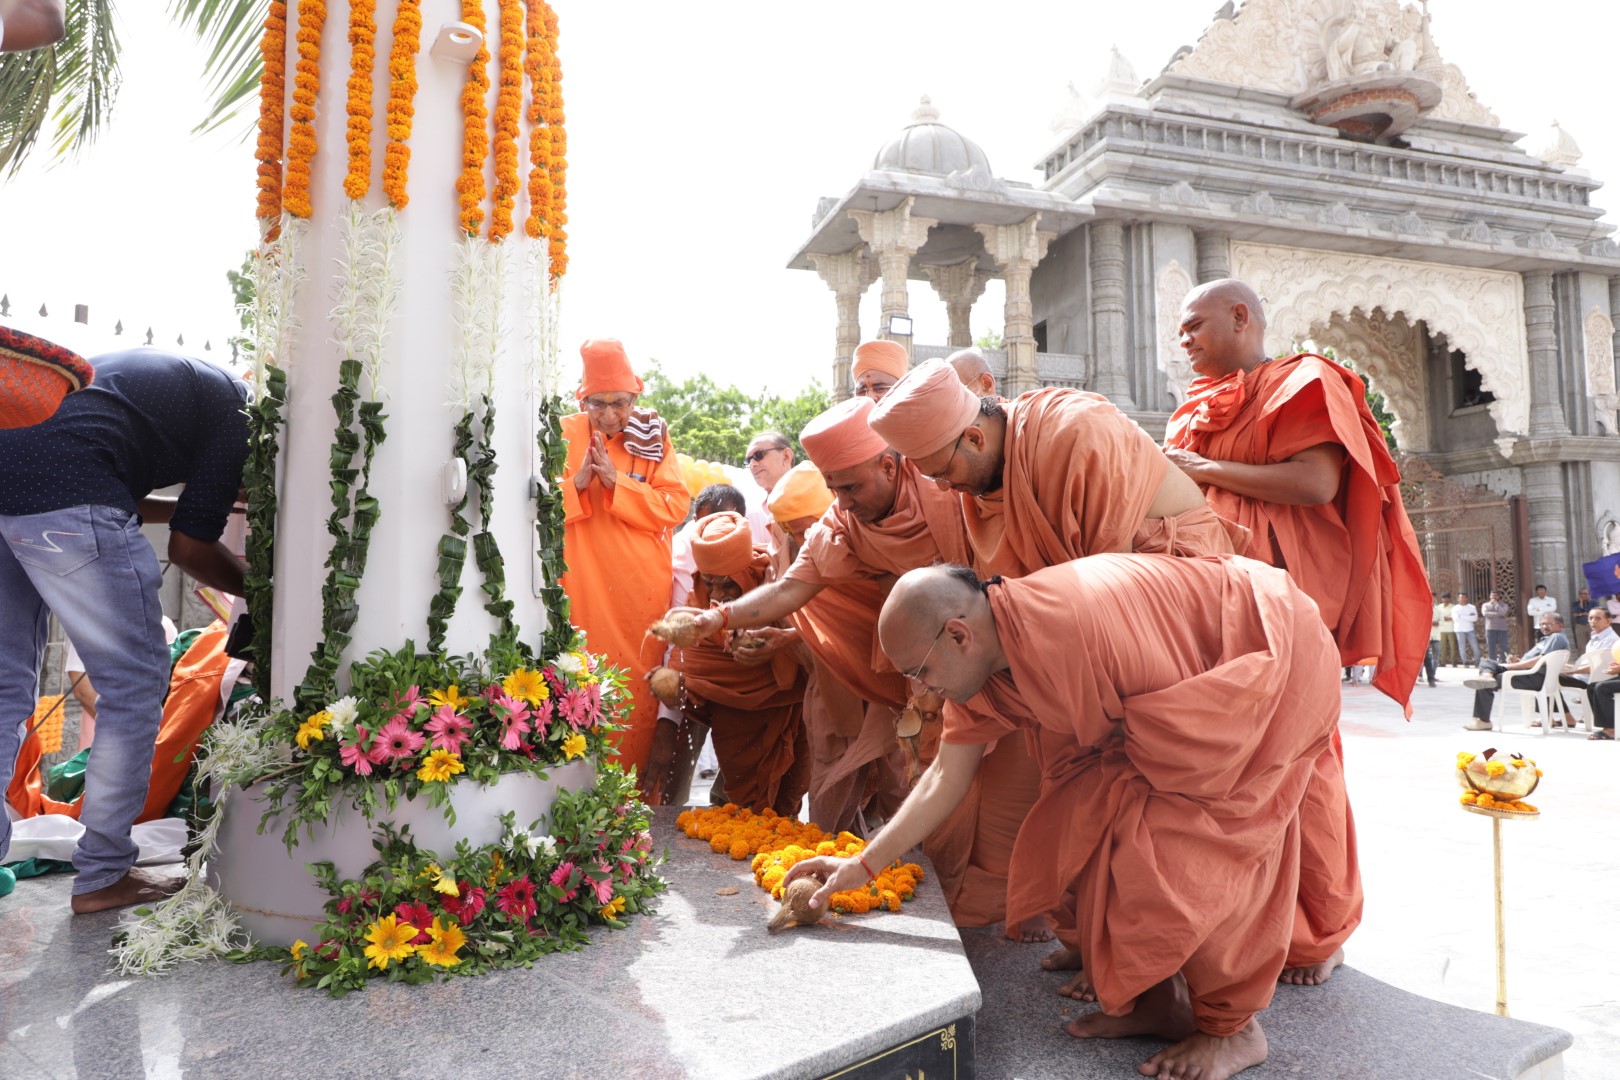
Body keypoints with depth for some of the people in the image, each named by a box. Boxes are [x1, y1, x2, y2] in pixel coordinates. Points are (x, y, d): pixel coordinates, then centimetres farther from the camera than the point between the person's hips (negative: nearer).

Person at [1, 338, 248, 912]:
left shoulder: (176, 379, 31)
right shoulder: (236, 412, 5)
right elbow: (189, 547, 1)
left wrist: (208, 501, 35)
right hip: (64, 499, -9)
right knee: (135, 682, 5)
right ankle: (103, 875, 13)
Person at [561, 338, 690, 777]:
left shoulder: (653, 436, 5)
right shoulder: (565, 434, 4)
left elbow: (677, 506, -5)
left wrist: (616, 481, -15)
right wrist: (576, 483, -16)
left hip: (643, 591, 0)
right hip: (584, 590, 0)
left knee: (640, 690, 3)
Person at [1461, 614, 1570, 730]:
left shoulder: (1557, 637, -8)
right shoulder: (1548, 638, 25)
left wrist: (1513, 666, -17)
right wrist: (1518, 661, 5)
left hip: (1535, 678, -11)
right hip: (1527, 672, 11)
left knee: (1485, 686, -19)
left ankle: (1483, 721, -12)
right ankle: (1487, 677, -34)